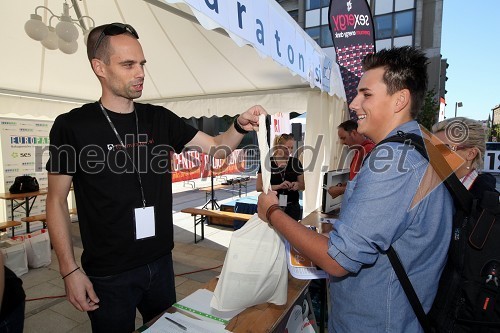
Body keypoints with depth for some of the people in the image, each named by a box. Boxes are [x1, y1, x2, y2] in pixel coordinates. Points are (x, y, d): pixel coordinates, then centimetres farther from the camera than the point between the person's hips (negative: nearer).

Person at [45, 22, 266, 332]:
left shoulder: (160, 119, -1)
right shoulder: (72, 126, -11)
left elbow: (217, 147, -1)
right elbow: (57, 201, -6)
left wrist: (240, 126, -21)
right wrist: (70, 270, -9)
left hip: (160, 261, 4)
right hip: (108, 274, -3)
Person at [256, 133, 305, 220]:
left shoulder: (295, 162, 2)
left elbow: (303, 186, 10)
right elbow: (259, 187, -7)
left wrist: (297, 185, -13)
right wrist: (279, 186, -18)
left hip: (292, 207, 2)